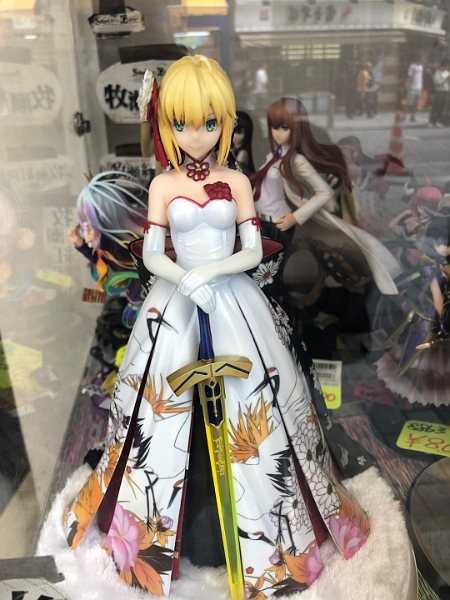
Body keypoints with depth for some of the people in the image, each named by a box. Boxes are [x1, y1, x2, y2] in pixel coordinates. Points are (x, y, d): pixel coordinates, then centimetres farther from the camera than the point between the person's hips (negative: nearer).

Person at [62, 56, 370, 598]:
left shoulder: (237, 182, 2)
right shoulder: (163, 184, 2)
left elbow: (254, 252, -1)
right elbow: (151, 256, -1)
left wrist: (208, 271, -19)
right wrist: (188, 281, -19)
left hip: (233, 297, 0)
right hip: (175, 298, 0)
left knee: (255, 401, -2)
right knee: (162, 404, 0)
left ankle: (272, 525, 20)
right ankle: (154, 520, 24)